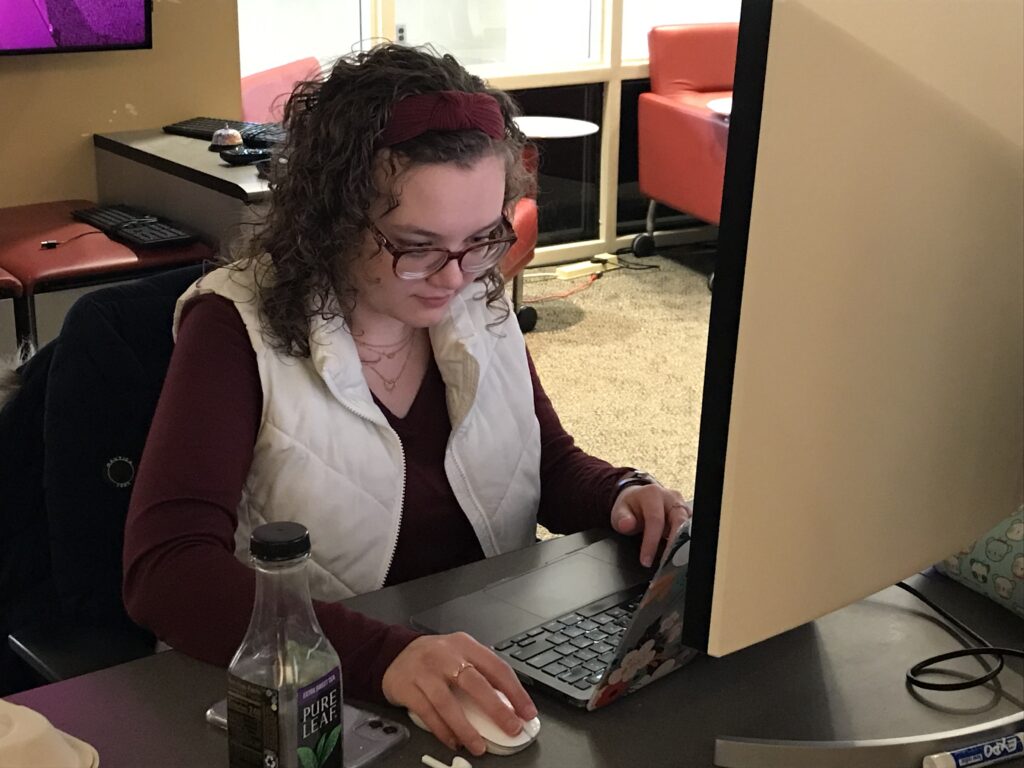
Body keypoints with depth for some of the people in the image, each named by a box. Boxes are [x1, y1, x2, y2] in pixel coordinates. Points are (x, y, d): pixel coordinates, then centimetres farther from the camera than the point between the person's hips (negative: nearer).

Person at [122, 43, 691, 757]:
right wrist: (382, 655, -38)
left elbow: (553, 465, 13)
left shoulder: (480, 304, 1)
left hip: (495, 666, 3)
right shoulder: (238, 329, -15)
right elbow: (167, 569, -25)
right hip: (312, 699, -3)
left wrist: (623, 497, -9)